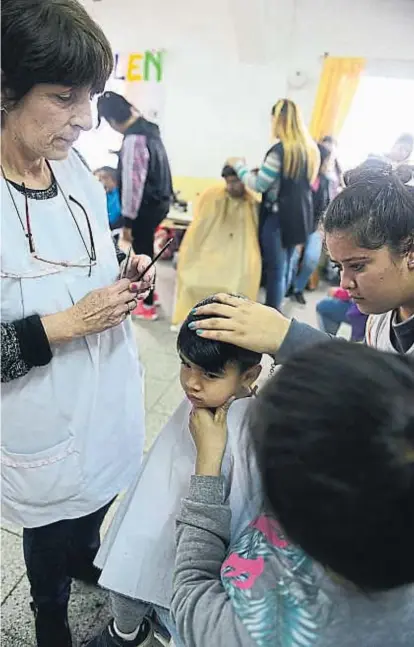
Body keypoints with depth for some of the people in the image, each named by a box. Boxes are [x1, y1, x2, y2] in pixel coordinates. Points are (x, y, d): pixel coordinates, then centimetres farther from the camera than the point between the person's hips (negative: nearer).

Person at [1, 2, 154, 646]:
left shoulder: (76, 171, -3)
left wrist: (124, 281, -9)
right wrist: (63, 325, -27)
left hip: (108, 400, 6)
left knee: (96, 504, 29)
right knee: (52, 531, 22)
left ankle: (84, 559, 64)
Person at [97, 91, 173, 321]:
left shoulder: (134, 140, -24)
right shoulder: (148, 127, 5)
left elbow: (132, 184, -24)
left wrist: (128, 220, -20)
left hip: (147, 206, -9)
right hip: (160, 200, 9)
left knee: (142, 253, 3)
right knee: (145, 250, 22)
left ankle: (147, 306, 16)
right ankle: (148, 290, 39)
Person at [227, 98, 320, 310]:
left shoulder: (281, 149, -16)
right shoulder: (310, 149, 10)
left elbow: (259, 185, -15)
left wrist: (239, 165, 0)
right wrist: (262, 171, 21)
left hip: (279, 215, -8)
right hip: (301, 215, 8)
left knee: (275, 268, -1)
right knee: (287, 265, 15)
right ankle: (275, 311, 27)